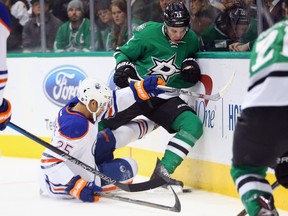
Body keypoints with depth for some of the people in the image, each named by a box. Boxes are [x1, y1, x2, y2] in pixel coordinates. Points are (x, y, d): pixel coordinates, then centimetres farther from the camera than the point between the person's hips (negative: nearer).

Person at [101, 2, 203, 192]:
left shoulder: (191, 40, -1)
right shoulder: (149, 33, -12)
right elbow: (123, 52, 0)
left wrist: (191, 64, -1)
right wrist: (123, 67, -19)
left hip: (166, 98, 3)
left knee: (194, 126, -17)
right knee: (108, 121, -17)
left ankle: (163, 171, -17)